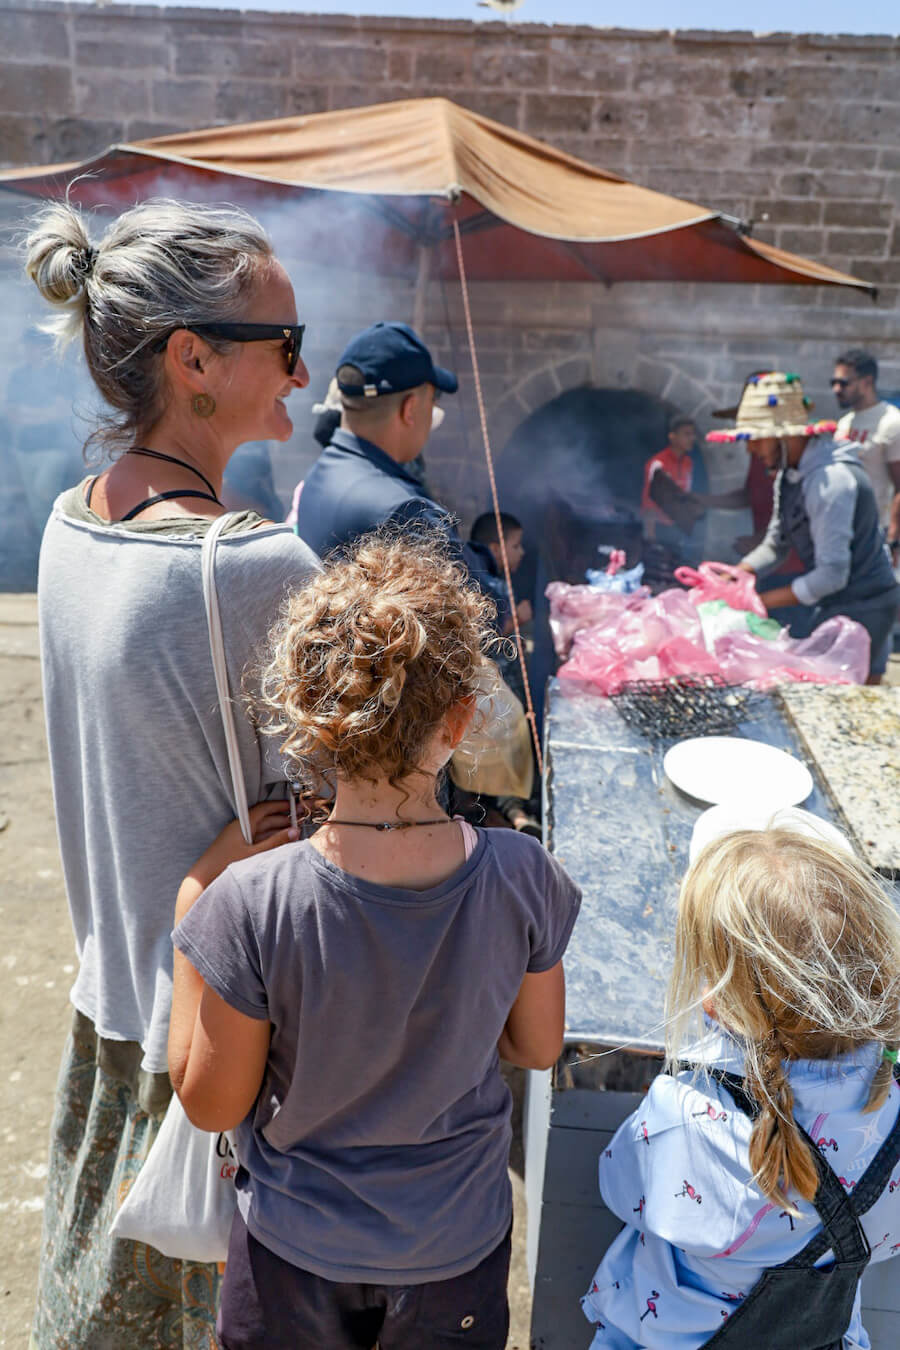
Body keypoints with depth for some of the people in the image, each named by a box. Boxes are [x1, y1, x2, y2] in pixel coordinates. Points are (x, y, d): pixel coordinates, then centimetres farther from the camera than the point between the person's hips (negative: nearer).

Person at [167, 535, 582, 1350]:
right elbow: (538, 1046, -7)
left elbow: (211, 1103, -15)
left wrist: (193, 903, -12)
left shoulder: (251, 905, -31)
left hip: (298, 1248, -1)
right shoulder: (520, 879, -25)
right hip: (460, 1243, 2)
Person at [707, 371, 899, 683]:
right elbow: (775, 543, 11)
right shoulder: (789, 474, 5)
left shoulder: (830, 481, -26)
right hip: (833, 605, 9)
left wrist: (761, 602, -23)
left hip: (861, 607, -9)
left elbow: (832, 575, -27)